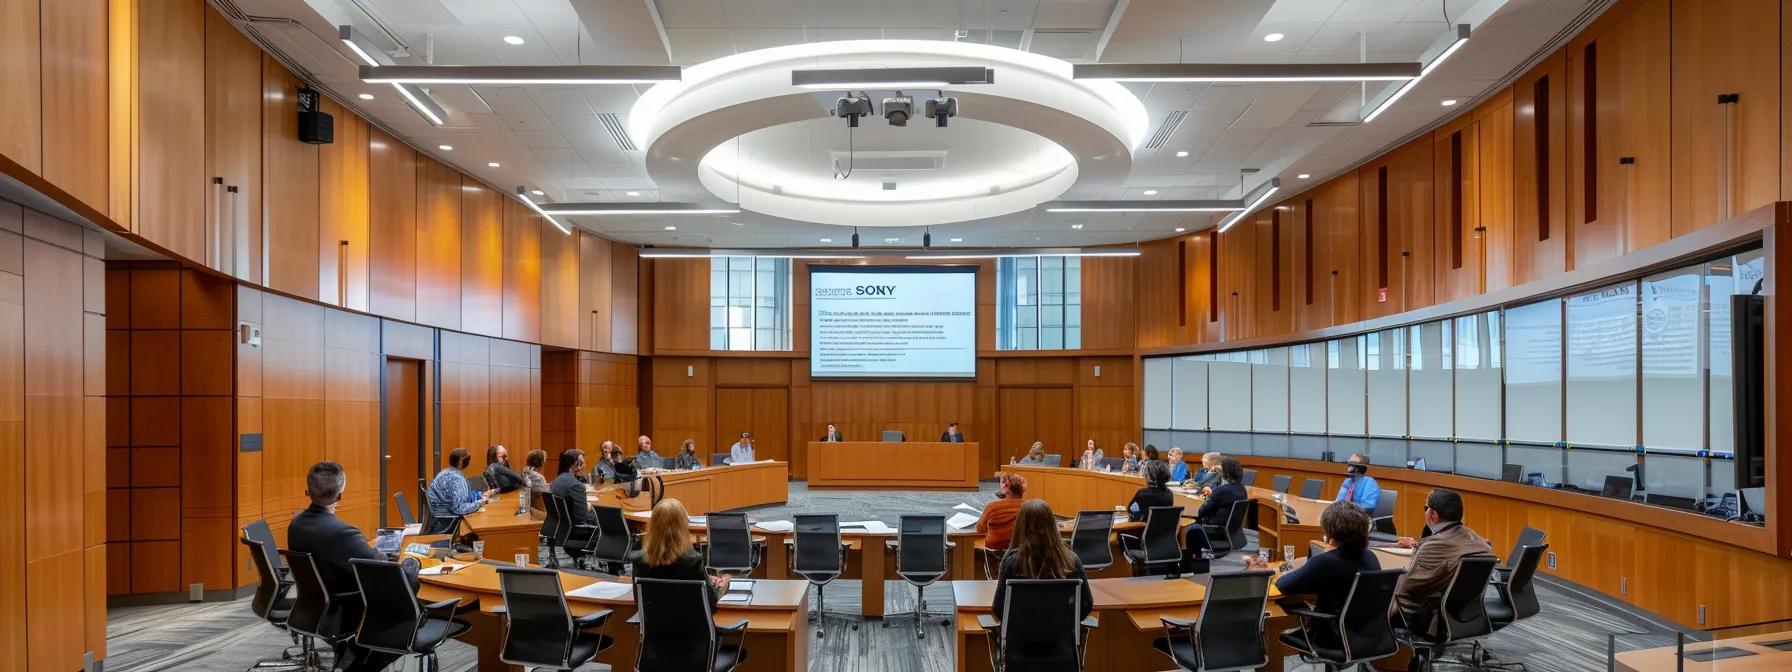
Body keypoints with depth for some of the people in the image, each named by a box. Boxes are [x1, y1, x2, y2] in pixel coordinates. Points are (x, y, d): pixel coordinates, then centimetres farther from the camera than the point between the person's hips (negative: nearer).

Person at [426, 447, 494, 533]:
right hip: (443, 524, -9)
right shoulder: (456, 478, -23)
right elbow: (459, 508, -29)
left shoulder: (448, 472, 7)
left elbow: (463, 495, 15)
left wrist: (482, 495, 5)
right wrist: (480, 503, -18)